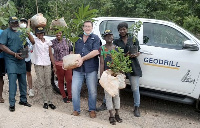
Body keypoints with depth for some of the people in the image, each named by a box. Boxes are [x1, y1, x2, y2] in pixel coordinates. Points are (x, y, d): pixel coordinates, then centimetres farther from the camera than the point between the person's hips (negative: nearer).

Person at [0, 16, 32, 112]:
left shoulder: (21, 33, 16)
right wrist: (14, 54, -18)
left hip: (21, 61, 6)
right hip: (11, 61, -6)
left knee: (23, 81, 10)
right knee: (12, 81, -10)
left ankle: (23, 100, 24)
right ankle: (12, 104, -1)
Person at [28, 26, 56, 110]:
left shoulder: (48, 42, 11)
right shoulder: (35, 41, 2)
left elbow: (51, 54, 12)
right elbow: (28, 33, -18)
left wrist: (54, 65, 7)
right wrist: (29, 22, -10)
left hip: (47, 65, 2)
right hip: (38, 65, -2)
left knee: (48, 84, 1)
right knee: (42, 84, -1)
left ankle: (50, 101, 5)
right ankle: (45, 101, 4)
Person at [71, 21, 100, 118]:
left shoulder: (95, 38, 2)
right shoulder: (77, 38, 15)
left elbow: (95, 52, -11)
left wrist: (82, 59, -13)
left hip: (91, 69, -3)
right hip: (78, 68, 3)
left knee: (92, 91, 4)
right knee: (74, 89, 2)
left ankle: (92, 110, 22)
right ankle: (76, 109, 17)